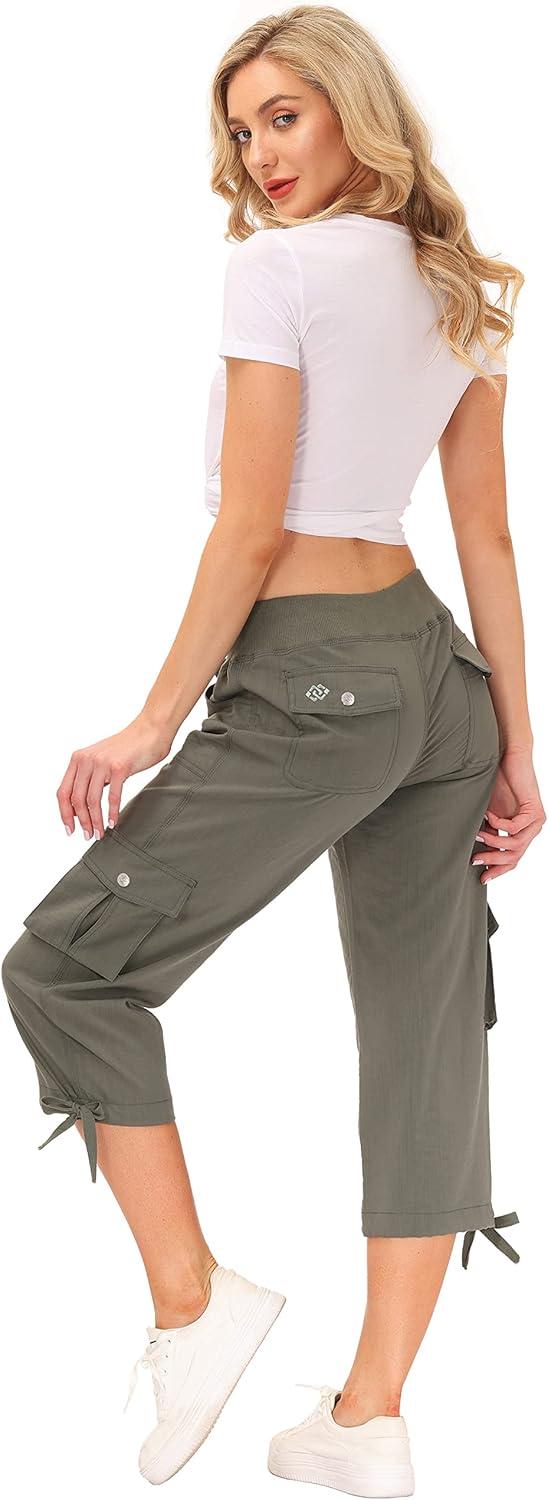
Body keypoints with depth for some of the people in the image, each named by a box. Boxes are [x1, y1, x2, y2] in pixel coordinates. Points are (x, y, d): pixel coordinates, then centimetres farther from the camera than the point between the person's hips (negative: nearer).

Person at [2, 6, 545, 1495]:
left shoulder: (277, 268, -10)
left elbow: (249, 532, -13)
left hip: (306, 683, -8)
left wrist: (155, 723, -8)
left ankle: (191, 1300, 3)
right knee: (425, 1025, 7)